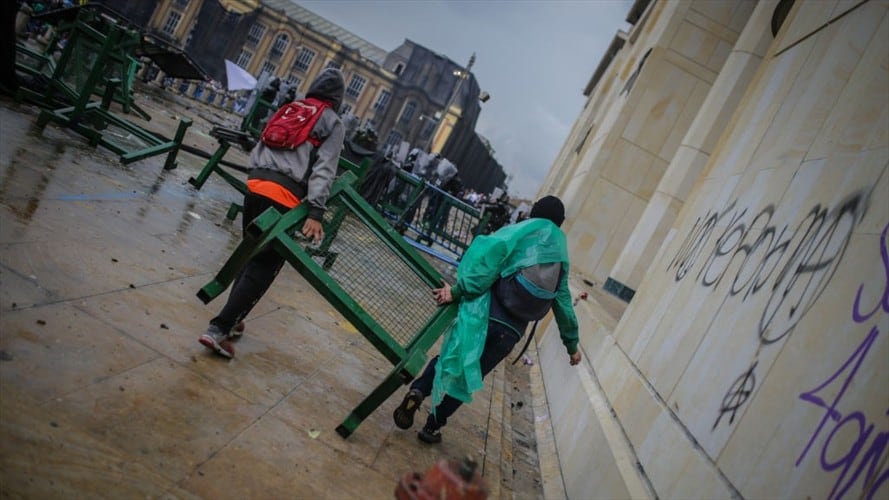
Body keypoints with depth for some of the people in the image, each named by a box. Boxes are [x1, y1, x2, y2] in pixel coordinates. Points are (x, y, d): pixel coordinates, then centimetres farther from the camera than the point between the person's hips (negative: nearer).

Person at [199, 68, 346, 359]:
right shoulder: (332, 123, 4)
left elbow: (258, 148, 21)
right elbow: (323, 169, -9)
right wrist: (316, 212, -15)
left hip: (255, 184, 7)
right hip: (284, 197, -6)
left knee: (251, 255, 20)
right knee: (265, 266, -1)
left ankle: (230, 321, 24)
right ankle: (219, 329, -7)